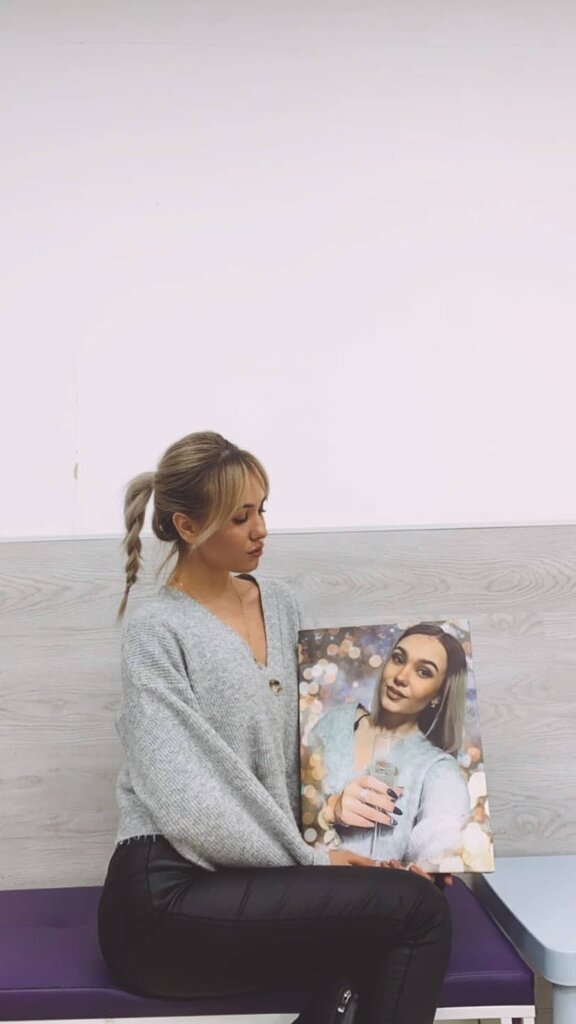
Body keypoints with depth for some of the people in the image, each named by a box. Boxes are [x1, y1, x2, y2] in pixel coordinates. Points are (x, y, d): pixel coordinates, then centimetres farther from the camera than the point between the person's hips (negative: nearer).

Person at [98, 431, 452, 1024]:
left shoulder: (279, 604, 12)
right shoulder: (156, 632, -9)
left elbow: (303, 739, 15)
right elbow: (187, 802, -15)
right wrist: (310, 861, -12)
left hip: (244, 881, 7)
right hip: (166, 895, -6)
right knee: (415, 909, -19)